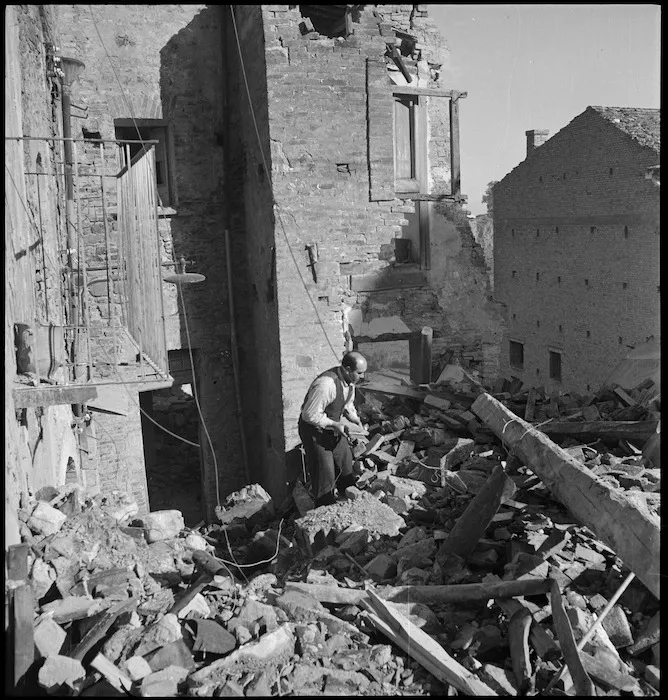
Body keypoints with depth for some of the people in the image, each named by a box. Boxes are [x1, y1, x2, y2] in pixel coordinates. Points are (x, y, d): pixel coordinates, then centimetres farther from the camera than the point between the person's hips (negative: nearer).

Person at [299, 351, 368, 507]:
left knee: (345, 463, 18)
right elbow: (309, 415, -29)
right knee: (325, 472, -4)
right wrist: (335, 424, -27)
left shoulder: (350, 380, -7)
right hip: (315, 429, -9)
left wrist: (356, 420, -5)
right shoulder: (326, 384, -35)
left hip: (334, 425, 9)